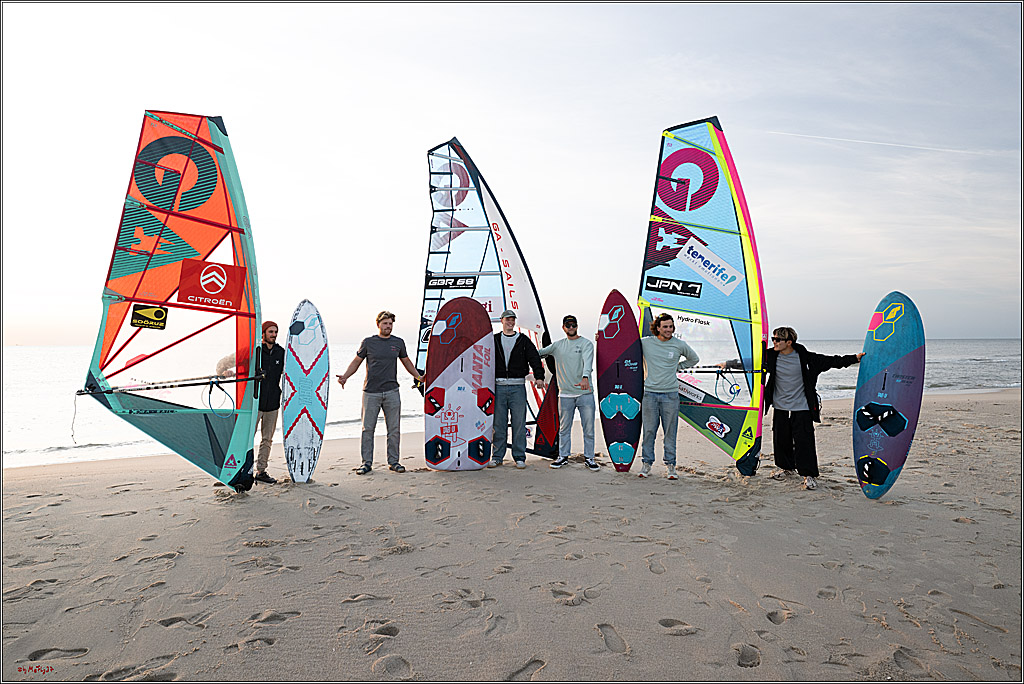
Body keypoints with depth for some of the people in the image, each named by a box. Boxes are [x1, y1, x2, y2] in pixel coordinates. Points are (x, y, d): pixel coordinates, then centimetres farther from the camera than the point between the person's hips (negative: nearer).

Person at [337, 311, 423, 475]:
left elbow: (406, 361, 23)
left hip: (392, 392, 2)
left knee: (394, 429, 3)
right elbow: (356, 361, 10)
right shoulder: (368, 342, 3)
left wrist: (418, 377, 18)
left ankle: (393, 461, 14)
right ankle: (367, 462, 11)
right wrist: (345, 376, -4)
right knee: (368, 428, 1)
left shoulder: (398, 343, 9)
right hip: (371, 392, -2)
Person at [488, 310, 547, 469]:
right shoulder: (494, 340, 12)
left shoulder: (523, 340, 9)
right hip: (499, 386, 1)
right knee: (498, 423, 4)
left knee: (519, 423, 1)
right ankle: (497, 456, 13)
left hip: (518, 387, -1)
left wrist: (539, 376, -14)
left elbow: (534, 358, 0)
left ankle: (519, 457, 9)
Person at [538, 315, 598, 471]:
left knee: (588, 428, 3)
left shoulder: (586, 343, 0)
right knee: (564, 428, 9)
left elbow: (587, 361, -17)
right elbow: (539, 352, 20)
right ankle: (563, 456, 22)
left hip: (585, 393, -2)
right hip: (565, 394, 3)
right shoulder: (557, 345, 12)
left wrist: (585, 377, -35)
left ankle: (589, 458, 15)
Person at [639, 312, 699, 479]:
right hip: (650, 393, 0)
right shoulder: (645, 342, 1)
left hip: (670, 394, 0)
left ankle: (670, 465, 13)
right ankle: (647, 463, 14)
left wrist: (677, 367, 13)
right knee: (649, 430, 3)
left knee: (670, 431, 3)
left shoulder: (680, 345, 4)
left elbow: (694, 359, 22)